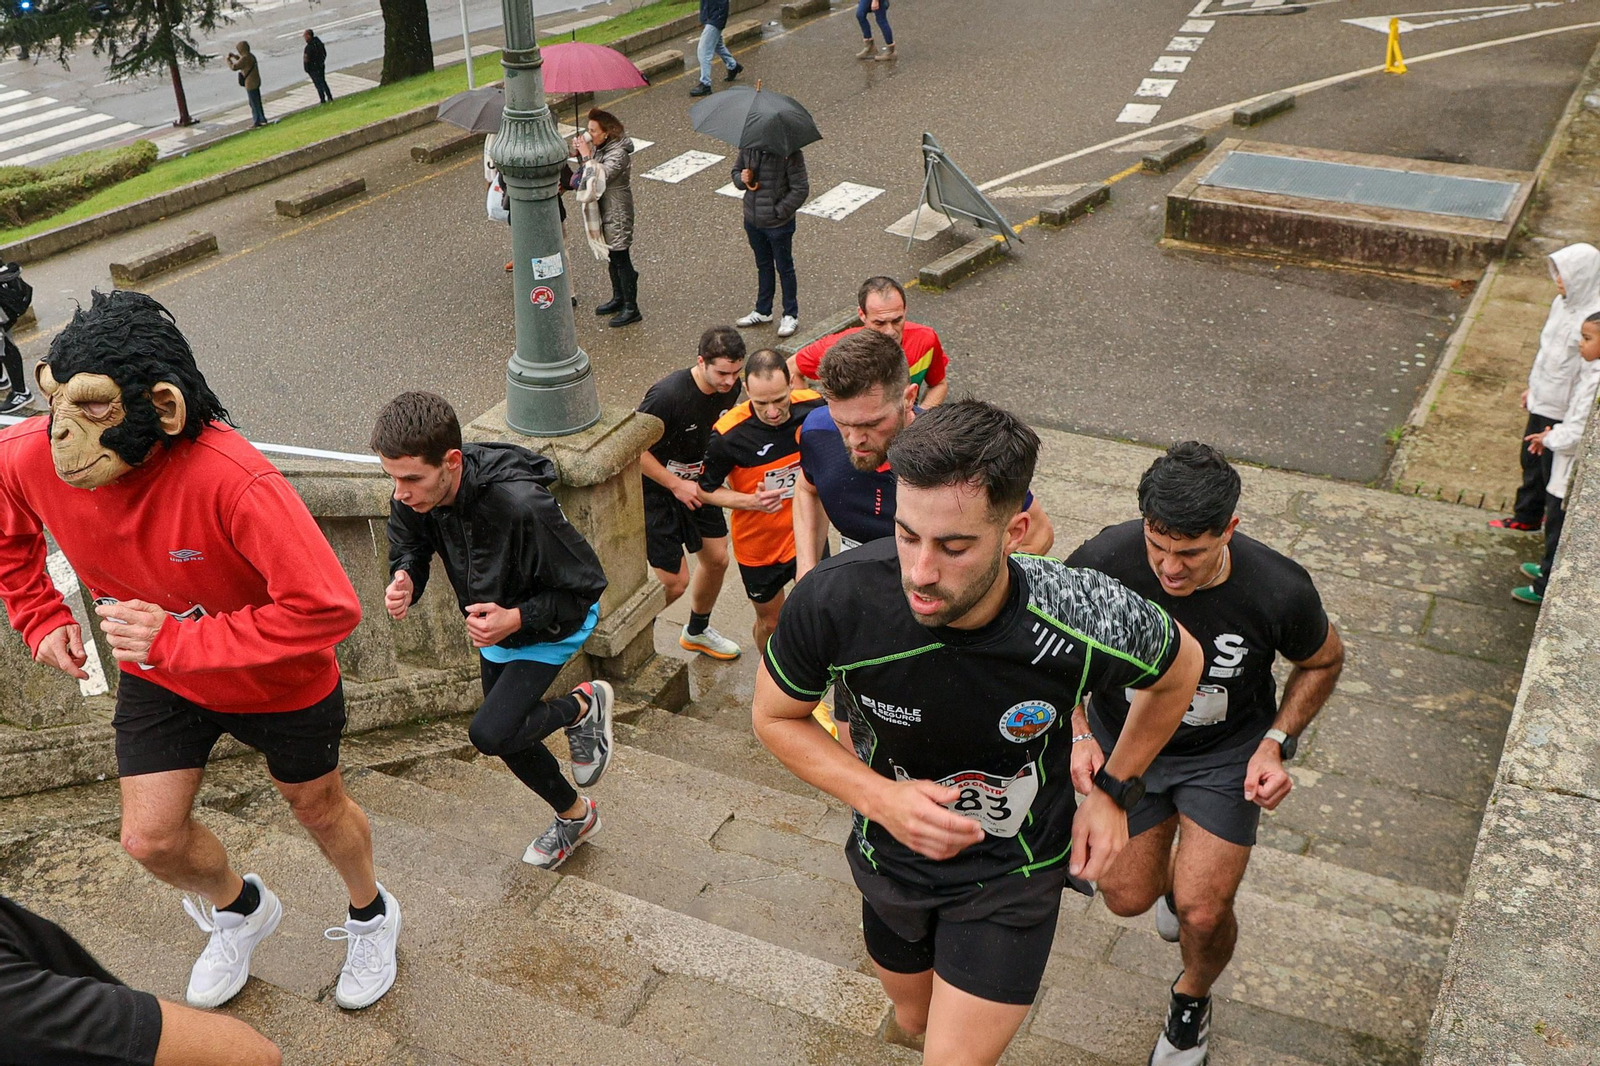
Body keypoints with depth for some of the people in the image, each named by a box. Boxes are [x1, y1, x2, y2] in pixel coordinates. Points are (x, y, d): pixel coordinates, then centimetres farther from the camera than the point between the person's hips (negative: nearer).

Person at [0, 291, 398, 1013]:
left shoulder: (233, 480, -41)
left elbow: (328, 607, -43)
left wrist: (177, 639, -37)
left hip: (279, 681, -4)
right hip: (157, 678, 4)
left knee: (317, 806, 18)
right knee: (149, 838, 8)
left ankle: (371, 913, 50)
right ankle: (241, 907, 43)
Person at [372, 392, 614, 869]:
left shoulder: (520, 505, -41)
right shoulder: (413, 499, -23)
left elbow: (585, 586, -28)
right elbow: (409, 548, -1)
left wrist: (517, 618, -39)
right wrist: (404, 579, -24)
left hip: (551, 628, -7)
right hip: (492, 630, 7)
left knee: (491, 733, -21)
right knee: (509, 739, 18)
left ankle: (583, 706, 8)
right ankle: (575, 815, 45)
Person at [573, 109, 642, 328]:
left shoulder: (619, 154, -23)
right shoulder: (600, 147, 5)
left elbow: (599, 178, -31)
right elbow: (590, 172, 11)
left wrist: (587, 156, -24)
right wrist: (582, 152, -4)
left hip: (617, 214, -9)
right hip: (604, 212, 9)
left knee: (621, 260, -3)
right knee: (611, 257, 20)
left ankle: (631, 309, 4)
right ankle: (618, 298, 35)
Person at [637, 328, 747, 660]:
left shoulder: (730, 388, -10)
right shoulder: (668, 395, -32)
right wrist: (677, 485, -20)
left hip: (697, 483, 7)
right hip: (657, 489, -7)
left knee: (717, 559, 14)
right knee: (675, 581, -4)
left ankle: (697, 632, 40)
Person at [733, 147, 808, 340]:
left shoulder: (789, 153, -22)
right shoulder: (748, 147, -6)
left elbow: (801, 189, -20)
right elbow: (736, 170, 9)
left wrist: (778, 212, -20)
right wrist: (742, 179, -14)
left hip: (778, 225, -5)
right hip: (753, 221, 5)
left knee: (784, 268, 11)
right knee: (763, 266, 23)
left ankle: (791, 315, 28)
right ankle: (763, 312, 39)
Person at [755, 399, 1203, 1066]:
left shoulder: (1089, 623, -34)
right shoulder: (833, 602, -33)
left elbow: (1179, 667, -8)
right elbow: (774, 716, -12)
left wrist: (1115, 792, -5)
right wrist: (879, 797, -26)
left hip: (1012, 873, -2)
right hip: (891, 858, 3)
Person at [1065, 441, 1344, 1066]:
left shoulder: (1279, 591, -28)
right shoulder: (1101, 562, -29)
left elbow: (1323, 662, -4)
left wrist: (1276, 744, -14)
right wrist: (1077, 732, -17)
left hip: (1226, 754, -1)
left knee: (1203, 913, -8)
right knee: (1127, 897, 9)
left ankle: (1192, 1003, 28)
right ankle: (1173, 878, 48)